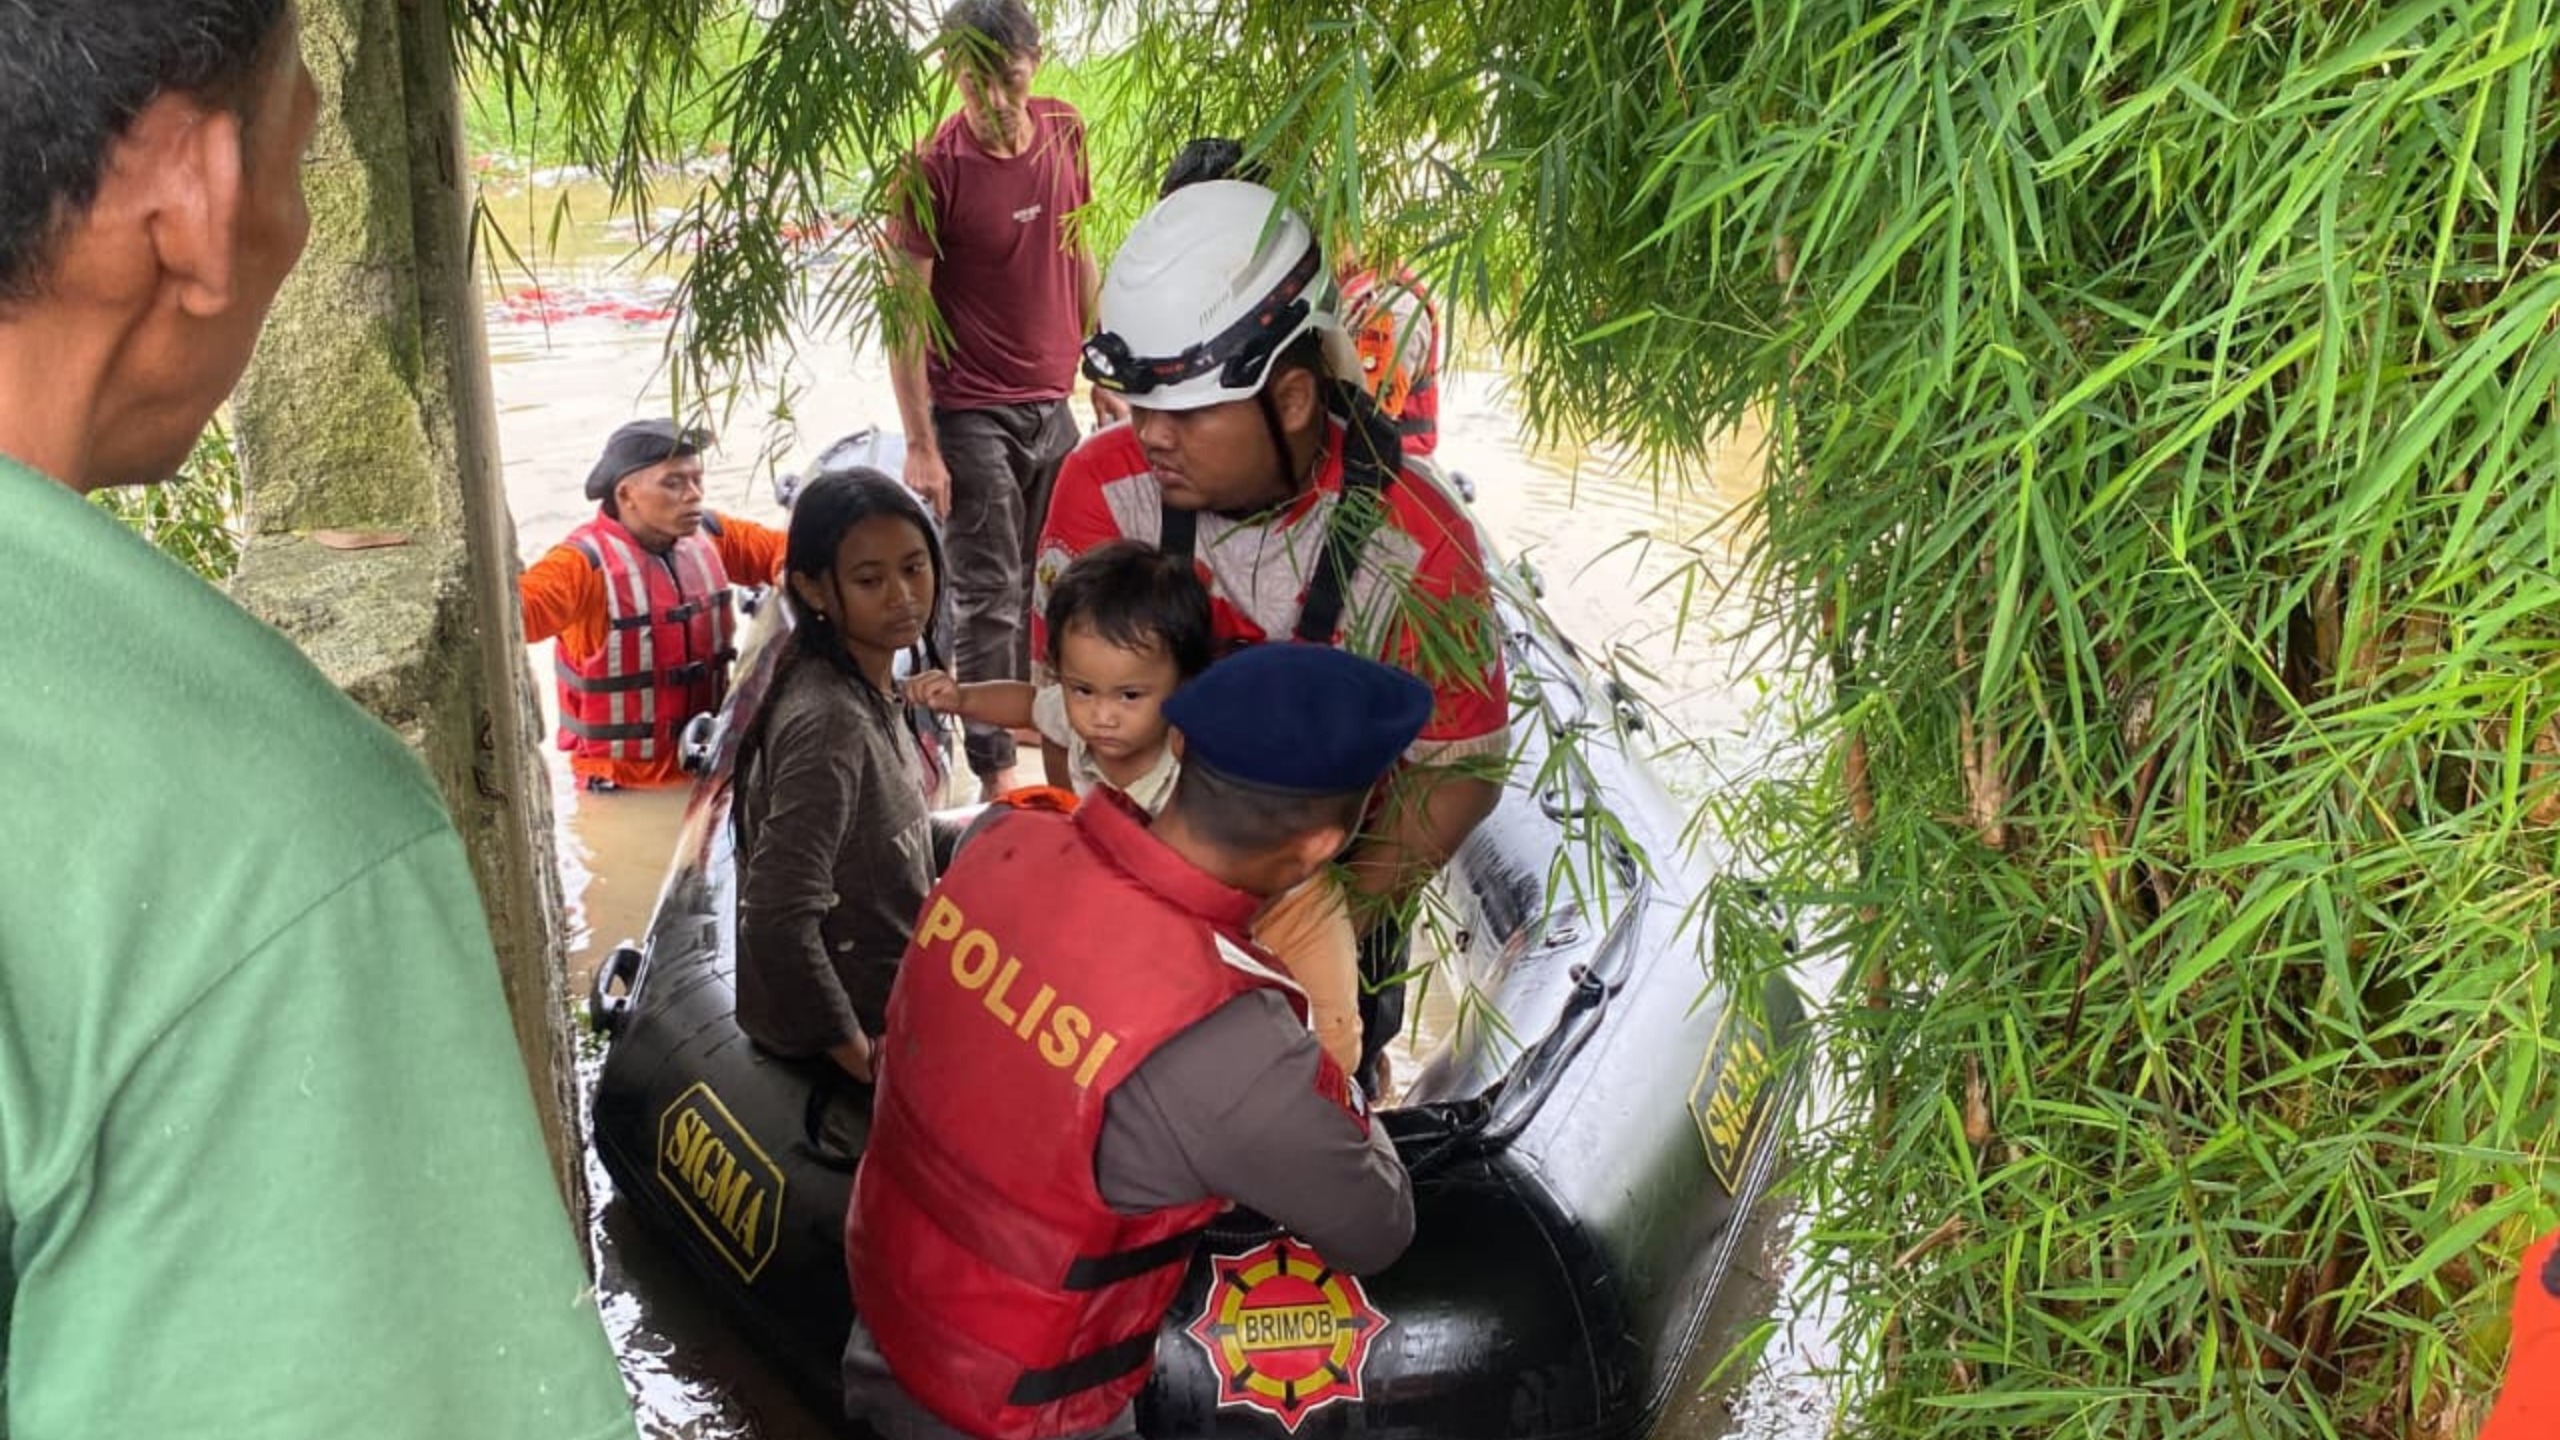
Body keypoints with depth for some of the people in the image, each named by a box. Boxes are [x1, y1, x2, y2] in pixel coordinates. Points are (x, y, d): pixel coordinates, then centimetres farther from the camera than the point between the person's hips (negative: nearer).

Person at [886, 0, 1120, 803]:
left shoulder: (1065, 132, 2)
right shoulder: (934, 168, -15)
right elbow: (906, 313, -14)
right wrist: (921, 446, -16)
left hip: (1051, 403, 5)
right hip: (973, 414, -5)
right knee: (989, 598, 0)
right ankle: (996, 772, 10)